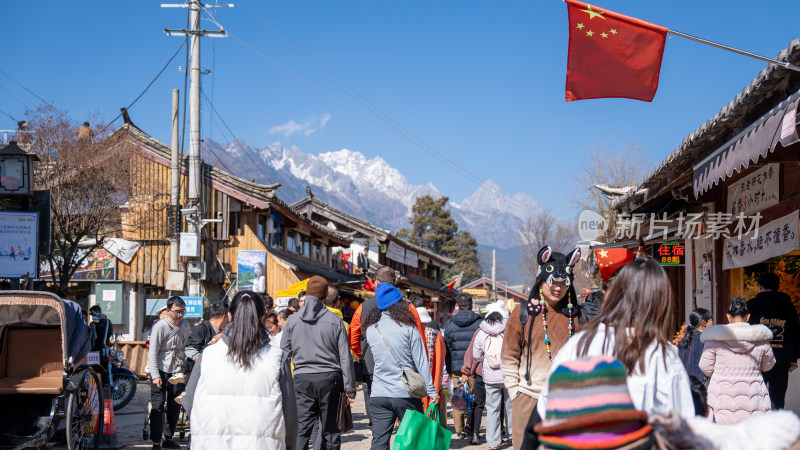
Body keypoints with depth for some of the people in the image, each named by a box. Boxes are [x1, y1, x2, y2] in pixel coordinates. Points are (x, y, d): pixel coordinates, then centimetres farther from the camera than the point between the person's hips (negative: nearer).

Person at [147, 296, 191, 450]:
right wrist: (155, 375, -18)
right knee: (158, 407, -7)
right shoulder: (160, 326, -13)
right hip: (160, 371, -5)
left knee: (175, 406, 9)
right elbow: (152, 353, -13)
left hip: (176, 372, 5)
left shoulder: (185, 325, 5)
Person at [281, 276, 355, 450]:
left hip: (302, 379, 0)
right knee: (330, 430, 8)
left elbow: (283, 355, 5)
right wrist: (350, 388, 3)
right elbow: (345, 358, -1)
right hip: (329, 378, 0)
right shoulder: (334, 320, -1)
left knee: (301, 429, -1)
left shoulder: (293, 320, 2)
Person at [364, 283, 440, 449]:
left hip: (379, 395, 3)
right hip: (406, 394, -3)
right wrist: (431, 391, -1)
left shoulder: (371, 330, 4)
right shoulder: (408, 328, -6)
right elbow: (421, 362, -5)